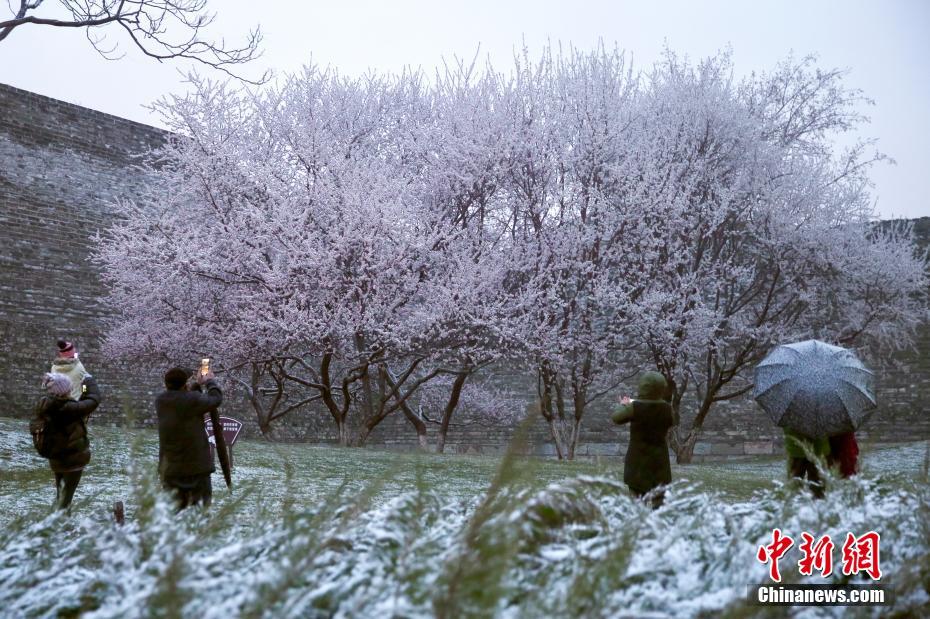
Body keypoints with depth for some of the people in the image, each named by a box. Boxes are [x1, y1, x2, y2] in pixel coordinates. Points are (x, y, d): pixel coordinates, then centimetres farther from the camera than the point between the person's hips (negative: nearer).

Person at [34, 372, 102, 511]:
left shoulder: (44, 406, -9)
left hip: (55, 459, 7)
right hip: (73, 459, -7)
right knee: (66, 496, 8)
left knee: (60, 494, 26)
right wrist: (89, 381, -3)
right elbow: (94, 400, -19)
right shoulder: (69, 408, -29)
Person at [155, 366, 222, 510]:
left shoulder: (160, 401, 1)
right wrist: (210, 382, 16)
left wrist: (197, 384, 27)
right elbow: (216, 399, -2)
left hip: (169, 469, 5)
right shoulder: (193, 399, -16)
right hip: (197, 466, -5)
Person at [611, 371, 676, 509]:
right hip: (659, 459, 2)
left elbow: (616, 418, 1)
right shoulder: (667, 408, -6)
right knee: (659, 501, 7)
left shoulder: (635, 407, -14)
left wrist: (623, 406, 23)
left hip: (639, 460, -2)